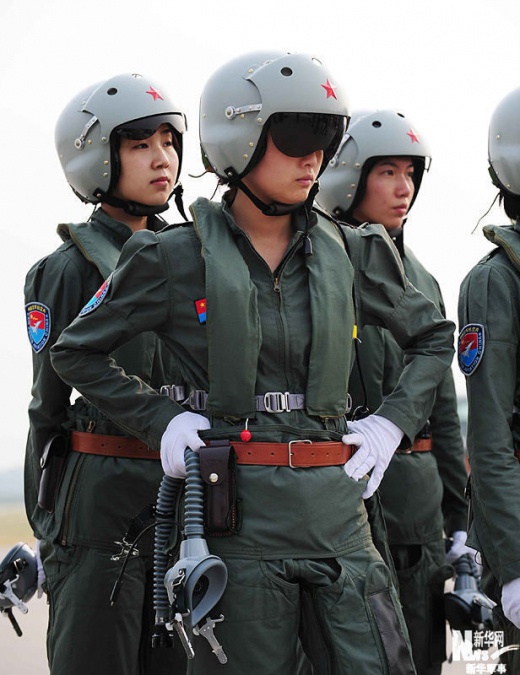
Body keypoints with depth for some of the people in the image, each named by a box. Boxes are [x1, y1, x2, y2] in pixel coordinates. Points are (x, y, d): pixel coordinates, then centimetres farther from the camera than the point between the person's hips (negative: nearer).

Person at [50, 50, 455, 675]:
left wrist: (393, 422, 8)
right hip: (238, 519, -3)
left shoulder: (349, 253, 8)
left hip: (337, 512, 3)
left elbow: (432, 336, 23)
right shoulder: (177, 259, 0)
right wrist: (160, 420, -1)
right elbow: (76, 352, 10)